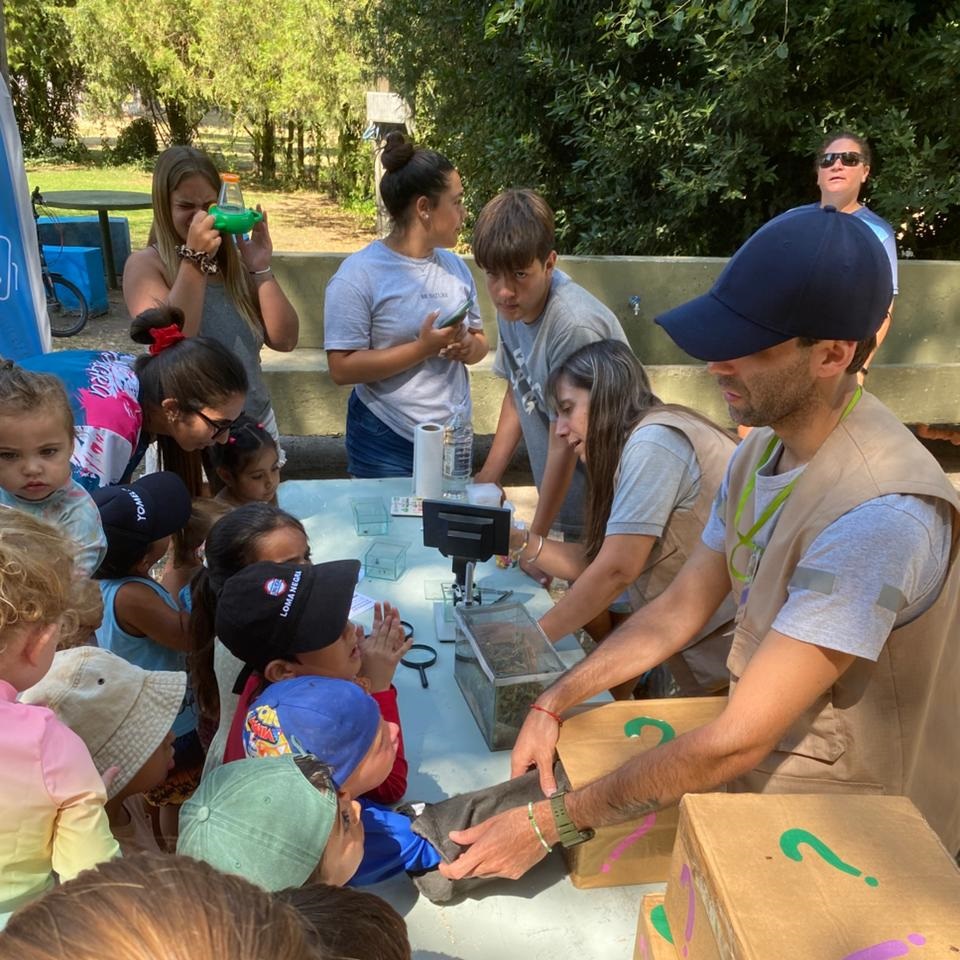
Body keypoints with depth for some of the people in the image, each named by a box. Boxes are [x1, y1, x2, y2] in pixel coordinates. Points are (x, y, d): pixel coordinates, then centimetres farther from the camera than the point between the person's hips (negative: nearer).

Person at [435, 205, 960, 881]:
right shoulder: (764, 447, -4)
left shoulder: (877, 518, -33)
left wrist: (553, 822, -24)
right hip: (761, 767, 7)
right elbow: (679, 608, 1)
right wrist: (553, 703, -8)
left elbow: (735, 743, -30)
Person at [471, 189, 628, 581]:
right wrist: (488, 476, 9)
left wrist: (535, 539, -14)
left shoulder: (574, 326, -29)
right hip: (569, 503, 7)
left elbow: (564, 443, -23)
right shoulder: (512, 305, -6)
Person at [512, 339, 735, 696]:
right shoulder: (627, 448, 10)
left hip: (731, 634, -8)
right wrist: (522, 542, -4)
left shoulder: (652, 441, -17)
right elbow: (595, 562, 5)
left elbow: (617, 571, -20)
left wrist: (532, 638, -13)